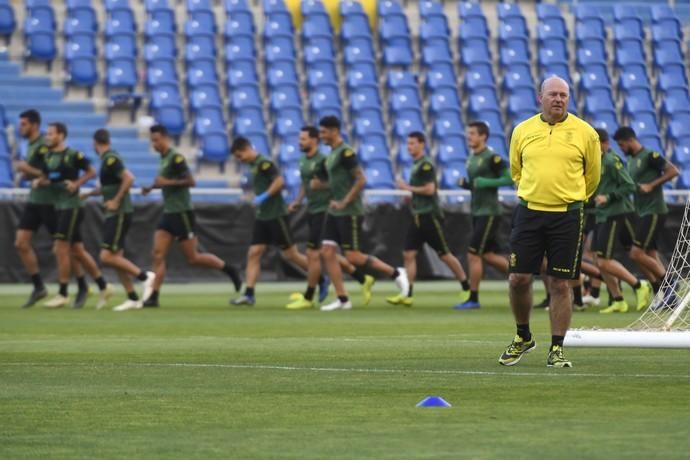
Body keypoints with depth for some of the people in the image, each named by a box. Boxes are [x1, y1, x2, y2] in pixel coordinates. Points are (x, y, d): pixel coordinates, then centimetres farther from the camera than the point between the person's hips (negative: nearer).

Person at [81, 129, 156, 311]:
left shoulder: (111, 159, -14)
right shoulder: (107, 159, 15)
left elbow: (129, 178, -25)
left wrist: (116, 201, -21)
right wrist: (87, 194, 32)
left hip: (119, 214, -9)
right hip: (113, 215, 9)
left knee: (107, 257, -13)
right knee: (116, 258, 8)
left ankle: (144, 276, -8)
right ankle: (133, 299, 9)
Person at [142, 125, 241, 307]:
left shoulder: (176, 158, -14)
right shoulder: (164, 158, 13)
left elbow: (190, 181, -20)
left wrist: (166, 182, -22)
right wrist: (152, 187, 13)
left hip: (182, 213, -9)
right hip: (168, 212, 9)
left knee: (192, 258, -2)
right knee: (158, 255, -4)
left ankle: (229, 270, 15)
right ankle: (154, 297, -7)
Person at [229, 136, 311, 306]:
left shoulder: (264, 163, -14)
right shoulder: (254, 165, 14)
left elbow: (279, 181, -24)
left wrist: (264, 197, -23)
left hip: (276, 215, -9)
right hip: (263, 217, 9)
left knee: (290, 254, -3)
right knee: (253, 253, 0)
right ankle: (249, 294, -3)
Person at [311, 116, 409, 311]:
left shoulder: (345, 152, -15)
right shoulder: (332, 154, 14)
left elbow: (361, 180, -21)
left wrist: (344, 202, -19)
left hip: (350, 213, -9)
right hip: (334, 213, 9)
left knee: (353, 256, -7)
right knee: (327, 252, 2)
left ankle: (395, 273, 8)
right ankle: (342, 299, 5)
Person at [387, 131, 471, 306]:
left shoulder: (426, 165, -14)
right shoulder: (416, 165, 15)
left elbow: (430, 189, -22)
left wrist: (408, 188, -14)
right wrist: (410, 195, 13)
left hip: (430, 216, -9)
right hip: (418, 217, 9)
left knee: (444, 254, -1)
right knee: (409, 254, -1)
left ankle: (466, 288, 12)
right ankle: (407, 295, -3)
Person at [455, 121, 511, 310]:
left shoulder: (492, 158, -13)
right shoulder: (472, 158, 13)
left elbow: (510, 179, -18)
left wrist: (483, 183, -21)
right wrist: (466, 184, 2)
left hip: (489, 214, -9)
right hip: (477, 212, 9)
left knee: (473, 255, -9)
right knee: (488, 255, 12)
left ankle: (473, 299, -2)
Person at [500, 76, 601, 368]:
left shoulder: (585, 133, 0)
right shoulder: (522, 131, 5)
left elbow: (592, 175, 12)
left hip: (567, 216, -2)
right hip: (528, 212, 2)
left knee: (560, 284, -1)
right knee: (518, 278, -2)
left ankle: (557, 349, 7)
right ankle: (523, 338, 20)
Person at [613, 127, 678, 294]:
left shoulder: (650, 156, -12)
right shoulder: (631, 159, 14)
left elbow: (673, 171, -17)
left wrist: (651, 185, -20)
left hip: (653, 212, -9)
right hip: (642, 213, 9)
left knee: (637, 253, -14)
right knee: (650, 255, 7)